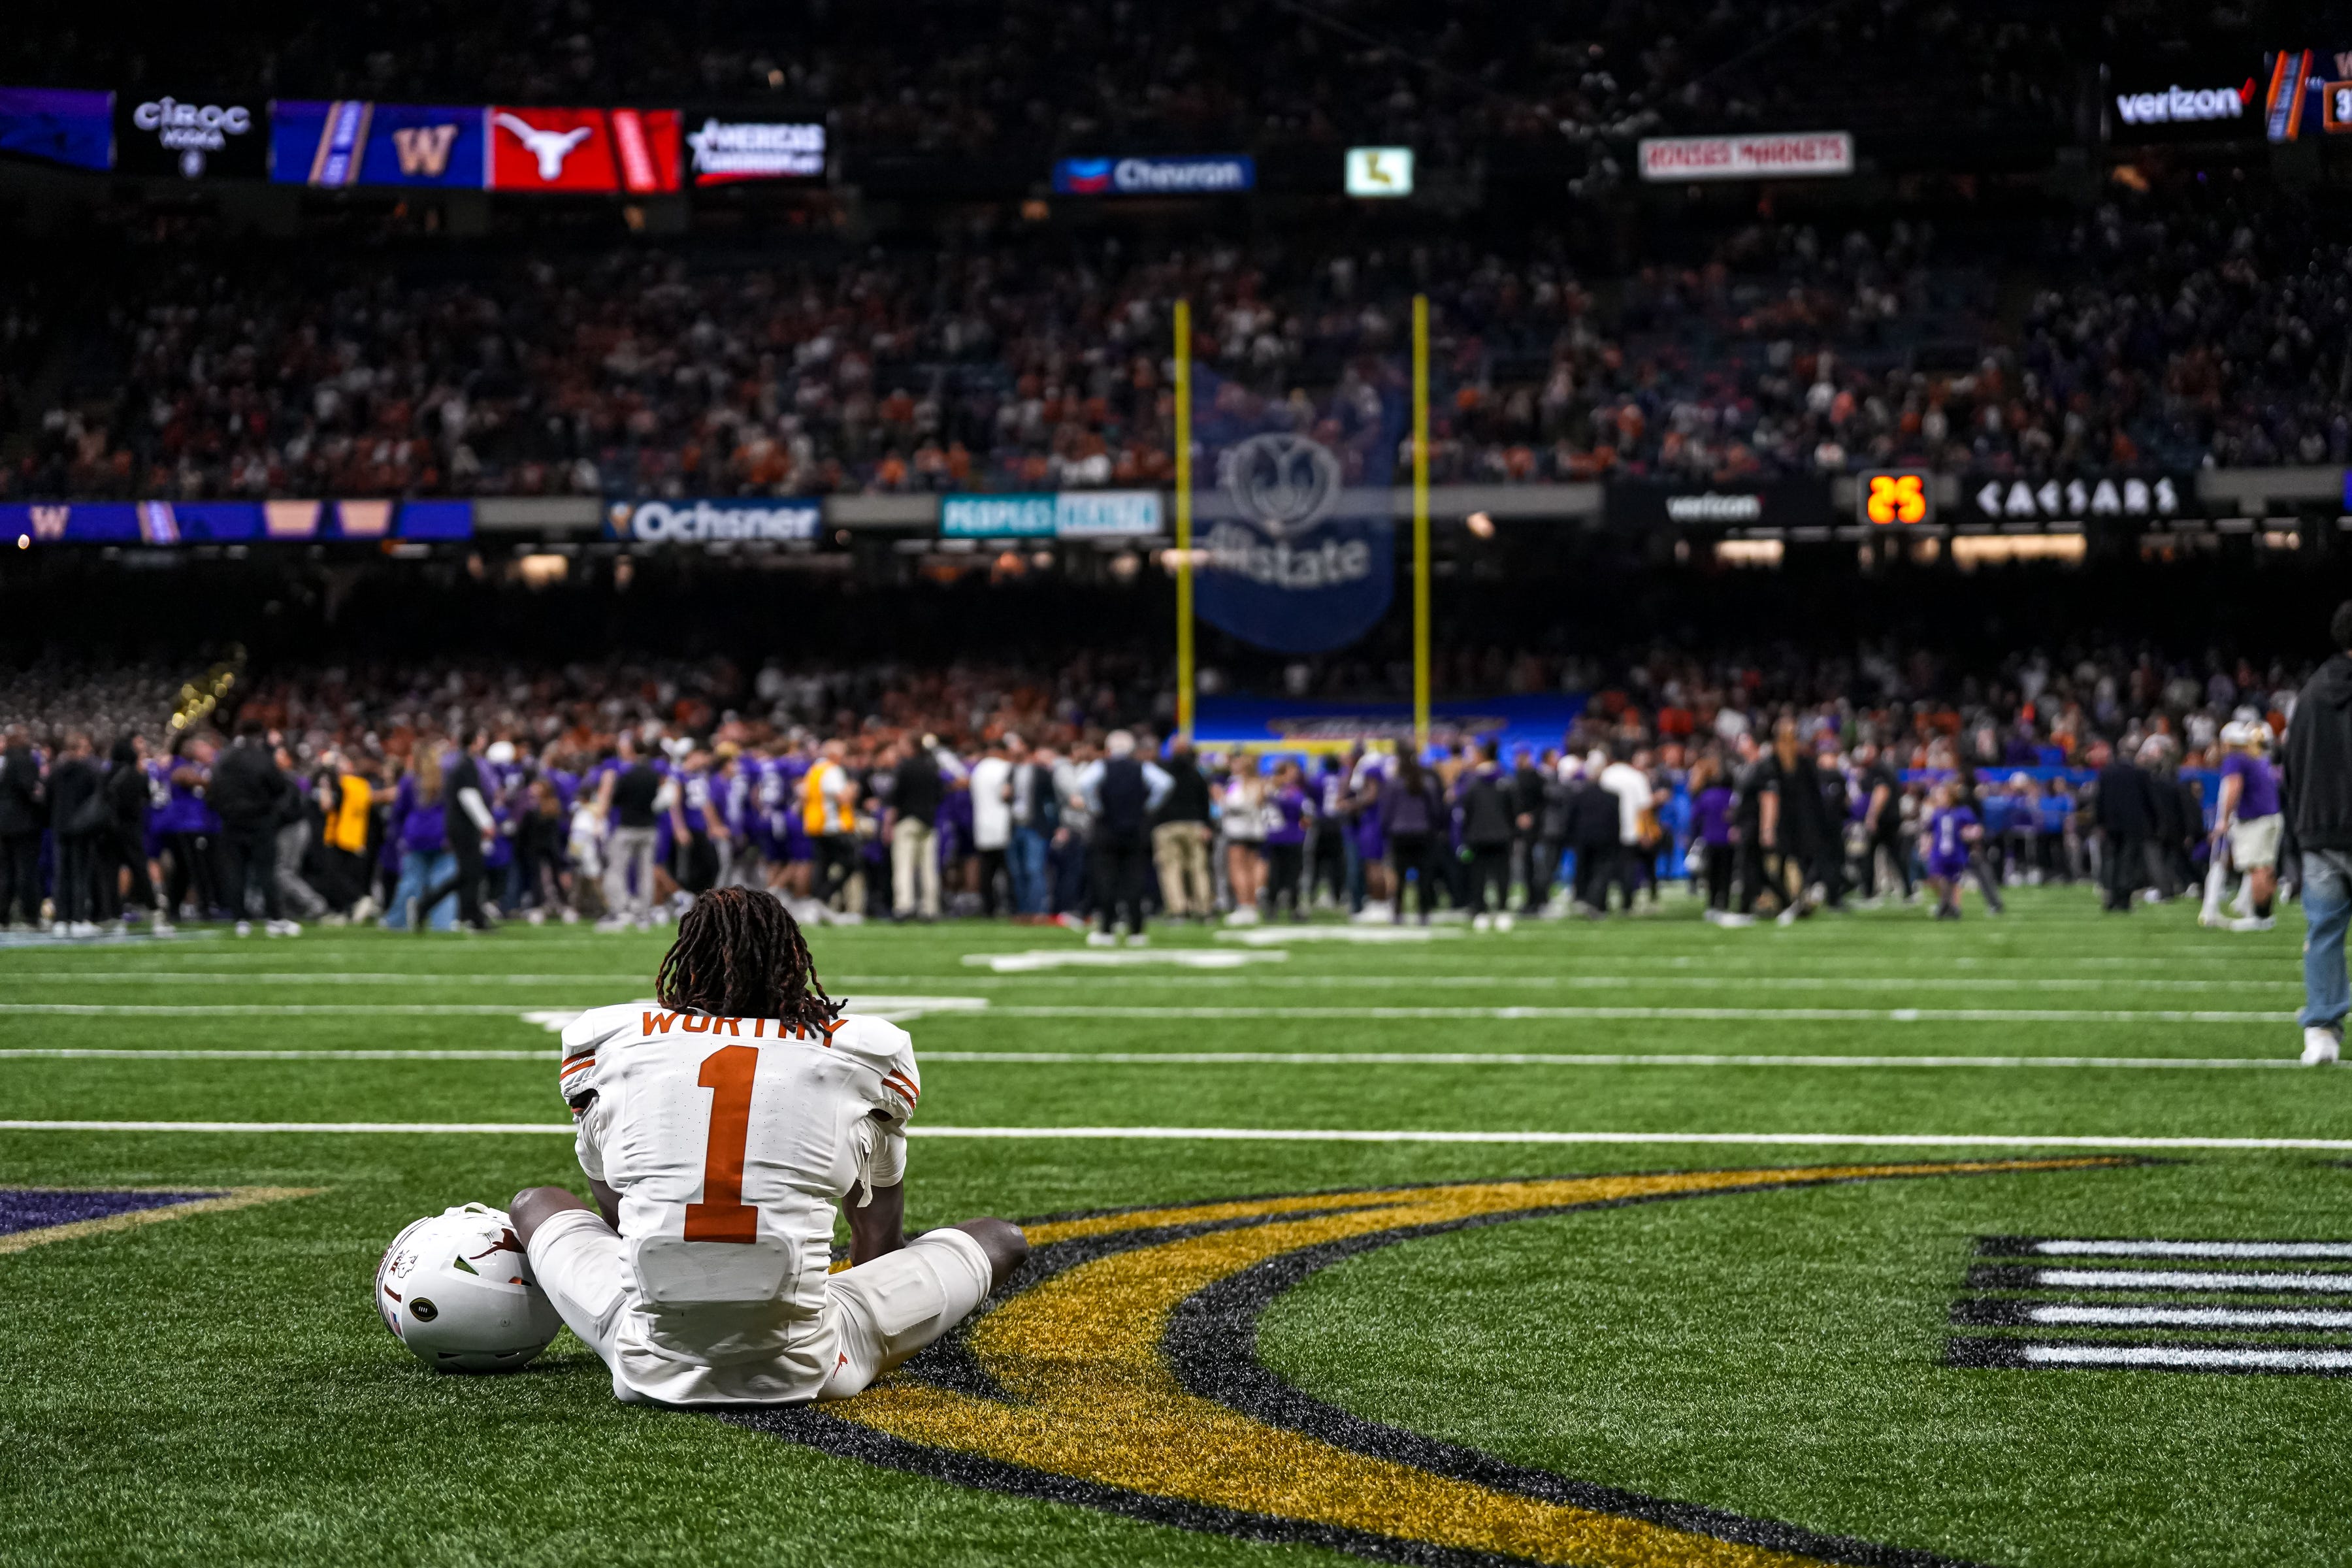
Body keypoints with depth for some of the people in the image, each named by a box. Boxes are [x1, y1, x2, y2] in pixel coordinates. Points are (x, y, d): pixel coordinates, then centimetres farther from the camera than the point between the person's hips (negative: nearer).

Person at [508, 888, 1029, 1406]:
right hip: (802, 1373, -1)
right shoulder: (868, 1050, 3)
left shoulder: (609, 1038, 5)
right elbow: (879, 1242, 19)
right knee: (1002, 1239, 19)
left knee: (535, 1204, 30)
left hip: (651, 1367, 1)